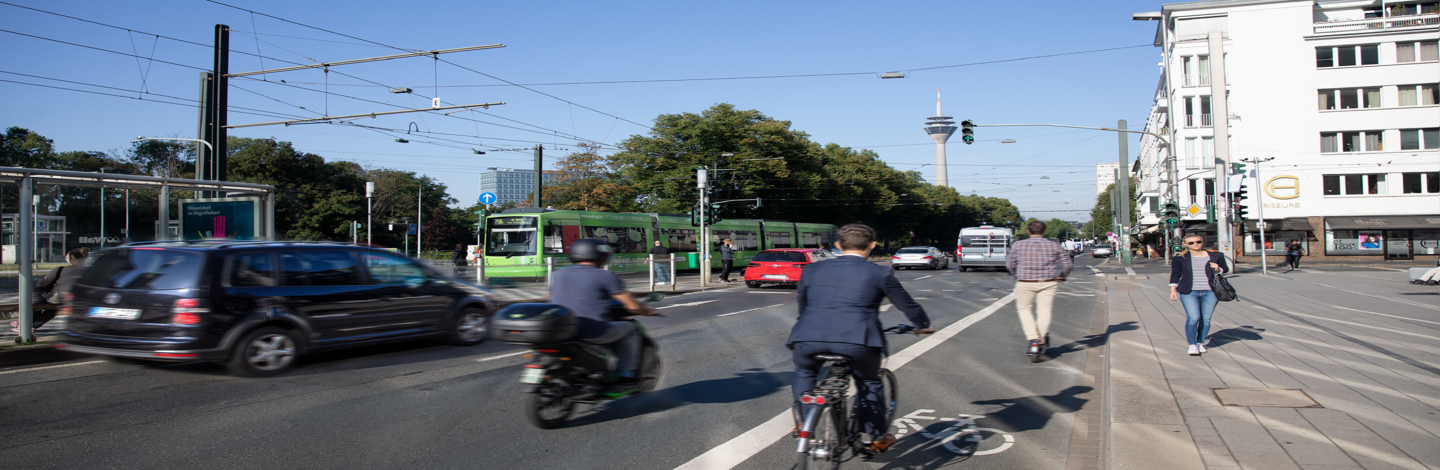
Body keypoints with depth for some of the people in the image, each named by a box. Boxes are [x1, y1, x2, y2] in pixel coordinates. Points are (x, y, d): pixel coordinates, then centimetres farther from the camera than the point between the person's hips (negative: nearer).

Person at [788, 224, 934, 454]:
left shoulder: (812, 270, 19)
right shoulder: (880, 273, 12)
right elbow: (907, 305, 22)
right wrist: (924, 325, 43)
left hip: (808, 340, 2)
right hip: (857, 342, -2)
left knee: (804, 371, 33)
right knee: (869, 383, 26)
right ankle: (875, 436, 28)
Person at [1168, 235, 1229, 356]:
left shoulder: (1215, 256, 7)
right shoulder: (1180, 258, 4)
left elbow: (1225, 269, 19)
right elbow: (1175, 275, 8)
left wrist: (1217, 269, -3)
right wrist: (1173, 290, 1)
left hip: (1210, 292, 2)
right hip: (1189, 292, -2)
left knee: (1205, 319, 4)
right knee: (1193, 318, -12)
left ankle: (1200, 343, 18)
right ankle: (1192, 345, -4)